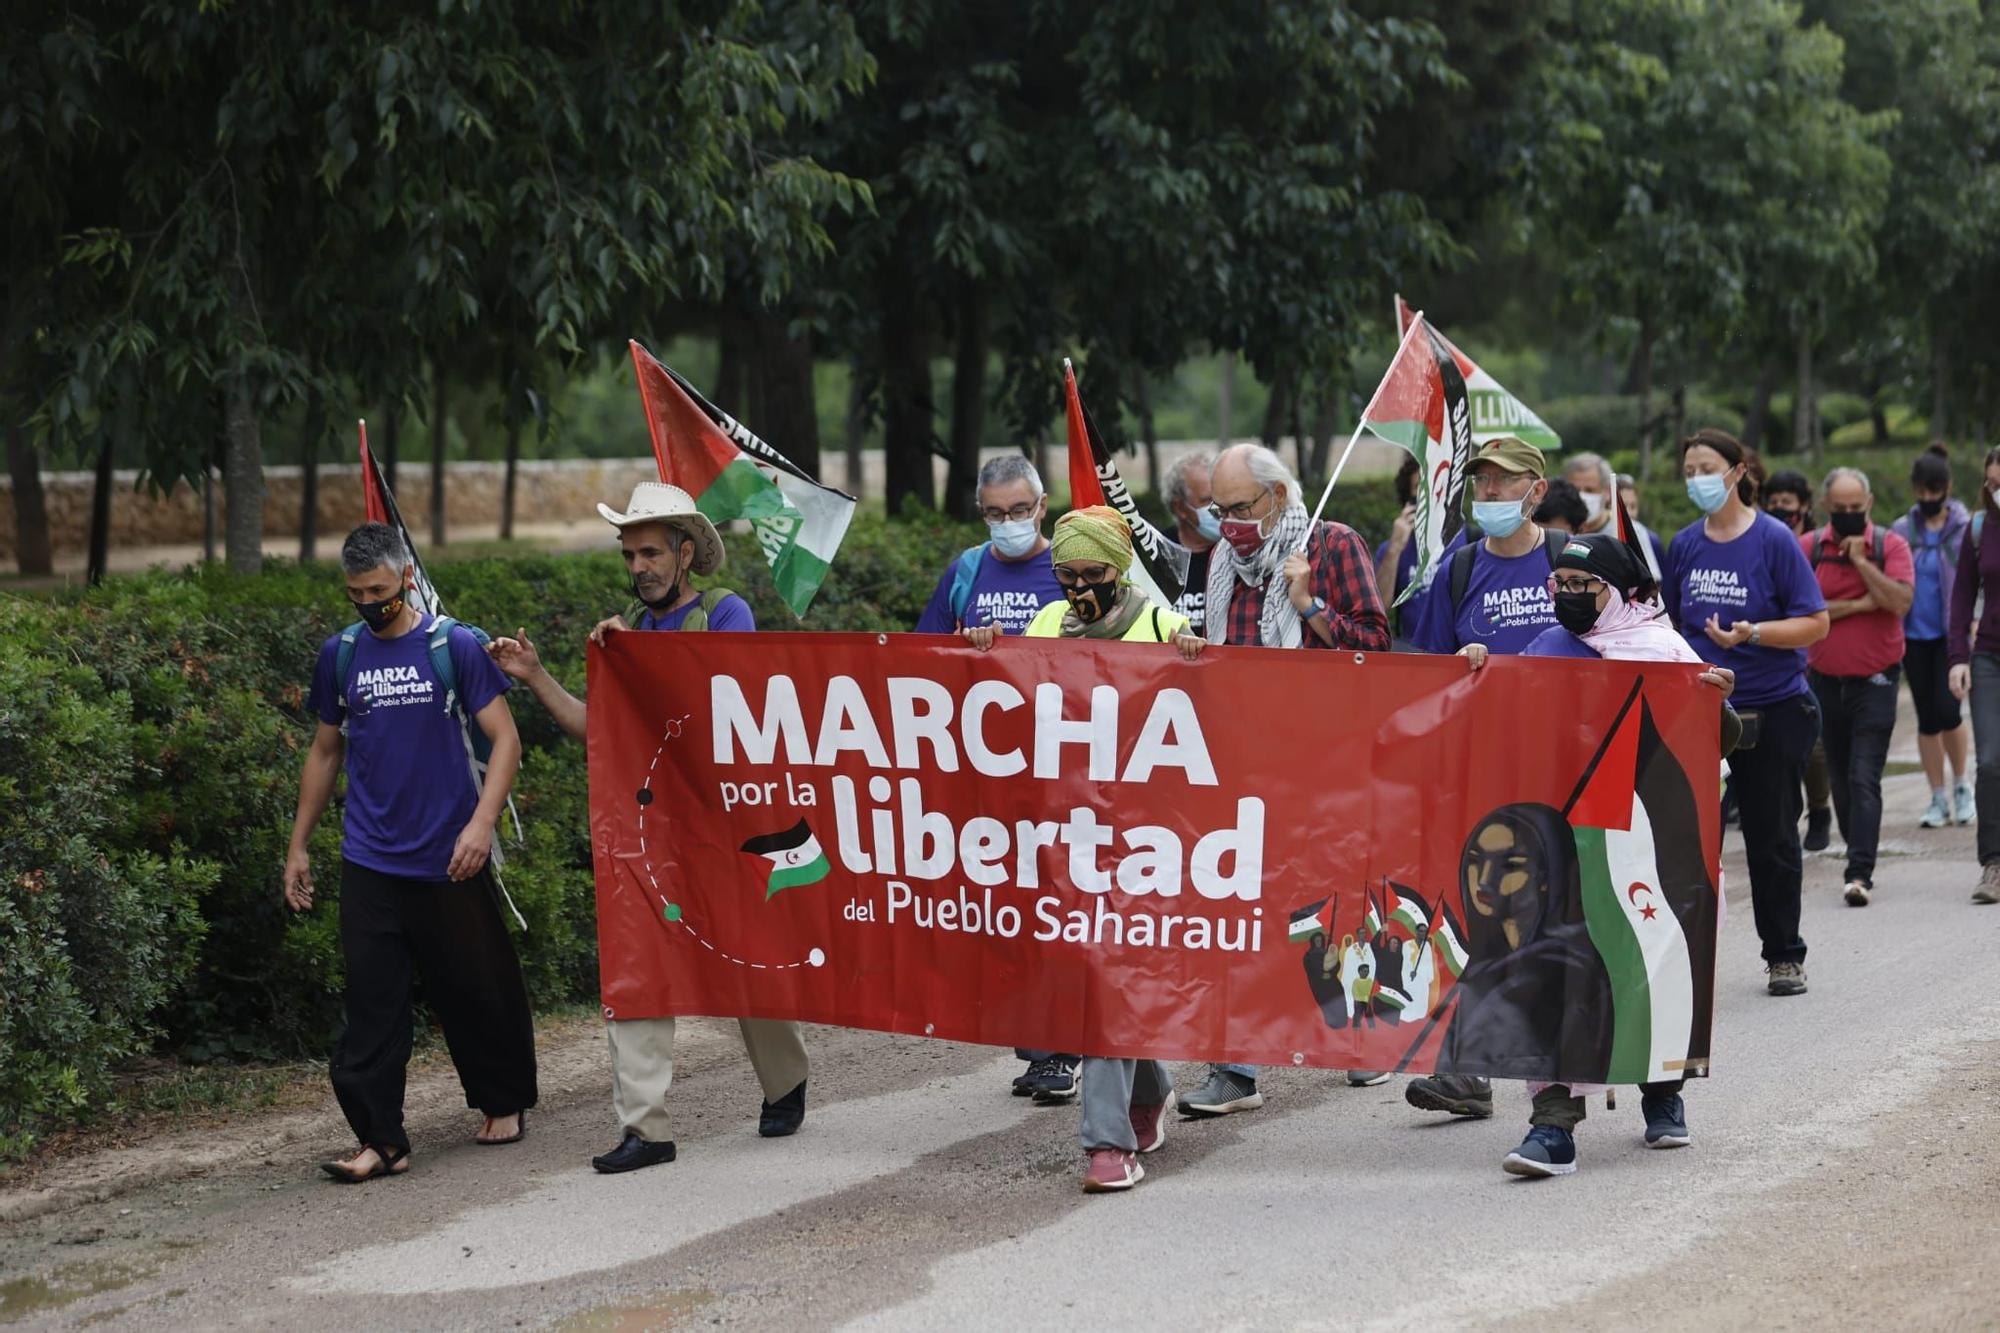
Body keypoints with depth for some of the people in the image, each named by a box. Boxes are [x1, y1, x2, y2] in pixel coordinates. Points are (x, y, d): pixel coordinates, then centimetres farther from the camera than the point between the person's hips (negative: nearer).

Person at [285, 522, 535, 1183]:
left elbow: (505, 739, -6)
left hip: (449, 861, -3)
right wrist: (298, 845, 17)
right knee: (370, 1002, -4)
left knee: (477, 990, 8)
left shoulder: (455, 646, -4)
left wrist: (482, 822, -18)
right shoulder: (339, 655, 8)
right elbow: (324, 752, 18)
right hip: (369, 862, 3)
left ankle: (506, 1102, 29)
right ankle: (382, 1140, -3)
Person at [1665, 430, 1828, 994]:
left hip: (1773, 708, -3)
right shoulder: (1685, 544, 6)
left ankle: (1784, 957, 18)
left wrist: (1749, 634, -22)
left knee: (1771, 836, 5)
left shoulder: (1774, 539, -8)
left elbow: (1815, 623, -10)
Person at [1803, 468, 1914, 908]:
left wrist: (1860, 559, -16)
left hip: (1875, 680, -3)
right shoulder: (1807, 548, 0)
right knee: (1841, 777, 12)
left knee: (1864, 779, -12)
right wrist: (1858, 605, -12)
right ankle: (1858, 853, 27)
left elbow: (1900, 602, -16)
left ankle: (1860, 873, -16)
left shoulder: (1890, 546, -3)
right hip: (1826, 679, 3)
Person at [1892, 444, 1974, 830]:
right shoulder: (1902, 531, 6)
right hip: (1914, 635, 3)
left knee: (1946, 709, -14)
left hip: (1951, 634, -3)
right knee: (1927, 718, 6)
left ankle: (1961, 783, 11)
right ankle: (1939, 800, 15)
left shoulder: (1966, 529, -3)